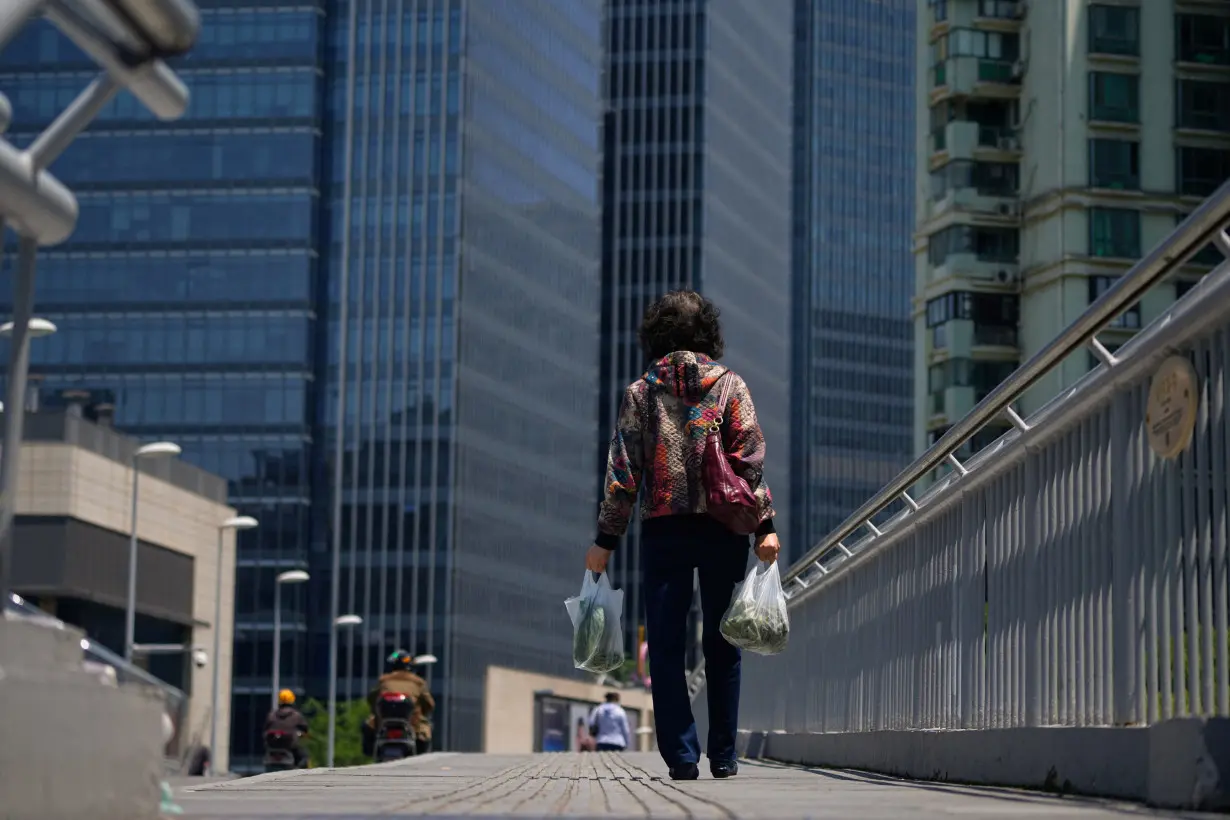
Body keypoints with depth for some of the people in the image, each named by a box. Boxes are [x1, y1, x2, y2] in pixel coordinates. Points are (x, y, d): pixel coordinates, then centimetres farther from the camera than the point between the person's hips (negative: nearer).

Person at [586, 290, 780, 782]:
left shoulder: (641, 391, 6)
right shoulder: (730, 384, 5)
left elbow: (623, 468, 1)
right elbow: (750, 457, -3)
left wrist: (606, 538, 3)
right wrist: (765, 524, -4)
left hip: (663, 530, 0)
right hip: (723, 529, 1)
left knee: (666, 646, 2)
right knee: (721, 645, 9)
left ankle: (681, 756, -4)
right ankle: (723, 756, 9)